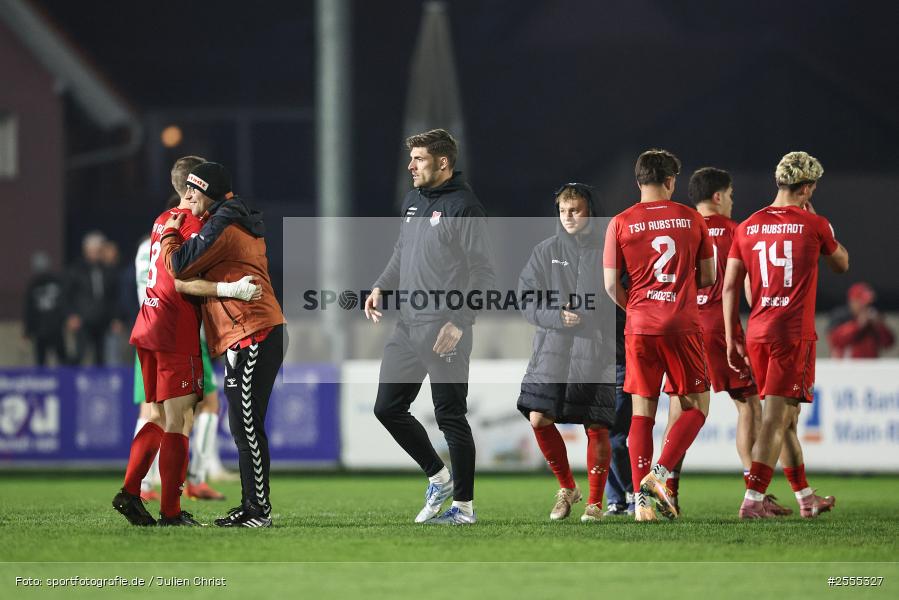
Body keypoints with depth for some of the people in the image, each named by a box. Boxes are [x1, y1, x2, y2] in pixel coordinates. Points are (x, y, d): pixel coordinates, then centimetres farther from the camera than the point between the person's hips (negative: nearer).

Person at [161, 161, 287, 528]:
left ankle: (259, 510, -9)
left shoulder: (221, 226, -11)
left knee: (246, 426, -9)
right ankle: (251, 507, 17)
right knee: (245, 425, 14)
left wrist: (170, 234, 4)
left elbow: (180, 266, -13)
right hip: (266, 332, 11)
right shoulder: (243, 224, 21)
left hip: (250, 336, -11)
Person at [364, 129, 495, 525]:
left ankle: (463, 507, 7)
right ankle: (439, 478, 26)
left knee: (450, 417, -3)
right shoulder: (413, 201, 14)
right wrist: (382, 287, 10)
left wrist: (459, 323, -21)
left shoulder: (463, 206, -12)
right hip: (407, 325, 9)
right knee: (387, 408, 10)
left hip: (443, 331, -9)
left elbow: (482, 274, -14)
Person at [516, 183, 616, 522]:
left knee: (596, 427, -4)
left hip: (596, 352, -2)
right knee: (539, 419, -8)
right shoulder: (546, 252, 8)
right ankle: (566, 488, 13)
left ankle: (595, 502, 11)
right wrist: (558, 317, -13)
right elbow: (526, 300, 3)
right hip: (552, 348, 2)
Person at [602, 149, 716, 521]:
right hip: (683, 324, -1)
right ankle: (659, 474, -11)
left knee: (642, 411, 5)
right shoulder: (691, 219, 3)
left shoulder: (620, 223, 2)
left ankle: (642, 498, -1)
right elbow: (708, 278, 10)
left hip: (639, 327, 1)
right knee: (697, 406, 8)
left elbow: (611, 285, 1)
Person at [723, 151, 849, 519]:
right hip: (795, 333, -5)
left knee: (787, 417, 16)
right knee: (774, 419, -6)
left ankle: (805, 498, 26)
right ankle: (752, 501, -14)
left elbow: (730, 287, 5)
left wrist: (732, 339, 10)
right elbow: (842, 264, 14)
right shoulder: (813, 226, -5)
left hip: (756, 333, 5)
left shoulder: (747, 228, 6)